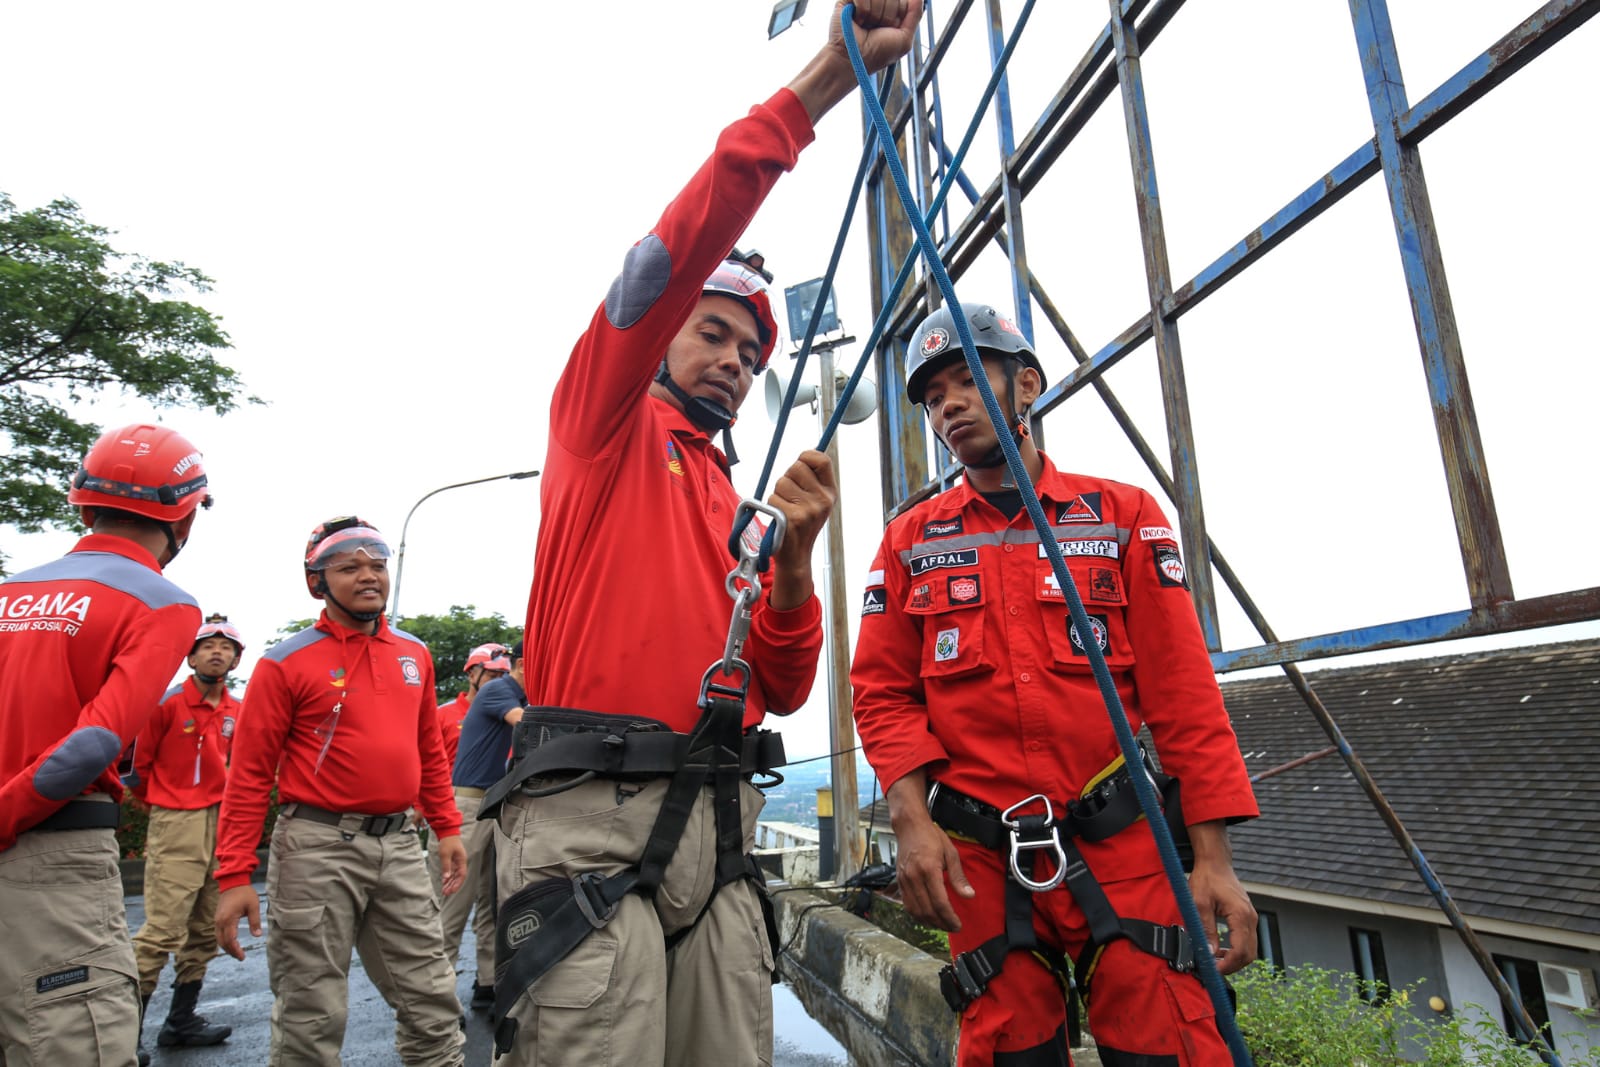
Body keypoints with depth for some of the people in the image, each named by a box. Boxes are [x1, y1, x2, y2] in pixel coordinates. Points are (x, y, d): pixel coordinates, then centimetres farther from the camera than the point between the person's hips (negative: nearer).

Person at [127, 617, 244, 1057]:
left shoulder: (236, 712, 8)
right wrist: (166, 806, 8)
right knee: (163, 931, -10)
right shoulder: (168, 703, -8)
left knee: (206, 932, 13)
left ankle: (182, 1020, 25)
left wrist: (224, 803, 13)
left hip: (221, 823, 6)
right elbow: (141, 763, 0)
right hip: (177, 826, -6)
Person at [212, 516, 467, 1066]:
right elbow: (249, 774, -6)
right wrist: (234, 875, -10)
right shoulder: (287, 663, -6)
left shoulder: (415, 654, 9)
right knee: (312, 1016, 7)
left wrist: (447, 828, 13)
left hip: (398, 843, 5)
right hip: (318, 848, -4)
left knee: (432, 998, 11)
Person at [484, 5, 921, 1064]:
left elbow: (784, 690, 13)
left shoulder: (739, 508, 20)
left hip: (718, 830, 6)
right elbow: (672, 257, -11)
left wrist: (792, 555, -4)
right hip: (591, 816, -5)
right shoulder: (607, 428, 7)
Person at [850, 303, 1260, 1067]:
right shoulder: (910, 540, 8)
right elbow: (884, 691, 5)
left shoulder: (1124, 515, 5)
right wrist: (911, 819, -10)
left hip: (1124, 845, -1)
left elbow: (1183, 690, 1)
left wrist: (1212, 854, -4)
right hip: (979, 862, 1)